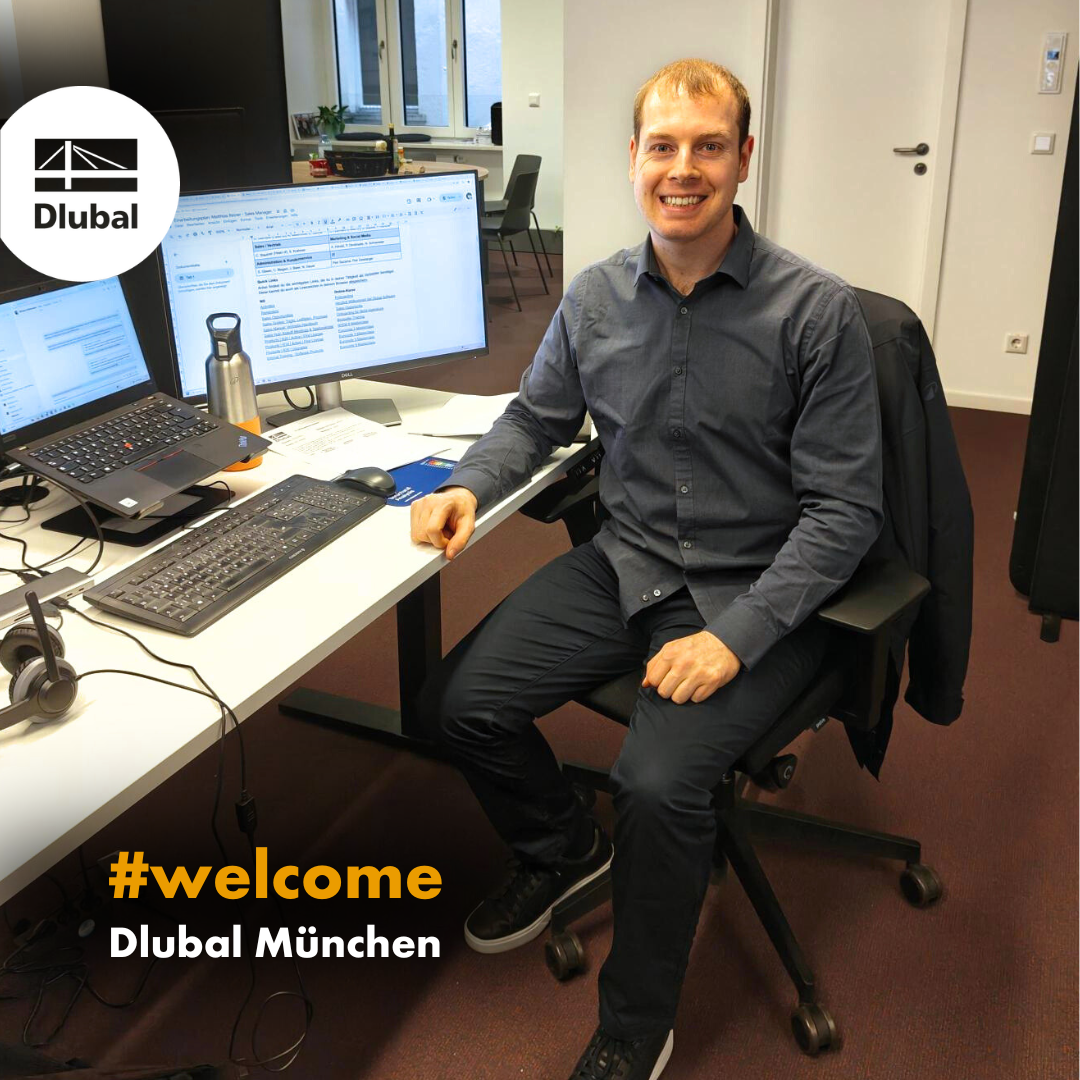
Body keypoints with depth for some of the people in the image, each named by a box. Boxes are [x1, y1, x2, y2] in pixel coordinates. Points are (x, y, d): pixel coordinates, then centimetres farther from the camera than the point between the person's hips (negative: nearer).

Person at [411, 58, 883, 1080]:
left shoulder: (816, 309, -13)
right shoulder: (595, 296, 1)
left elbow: (843, 509, -12)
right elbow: (536, 417, 16)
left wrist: (736, 636, -22)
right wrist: (469, 485, -5)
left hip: (752, 592, -4)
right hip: (623, 564, 5)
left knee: (656, 781, -26)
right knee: (459, 704, -7)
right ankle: (562, 848, 27)